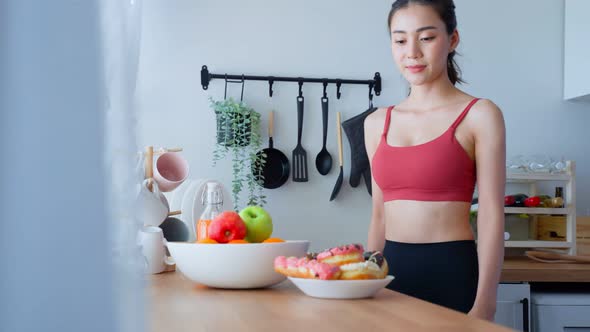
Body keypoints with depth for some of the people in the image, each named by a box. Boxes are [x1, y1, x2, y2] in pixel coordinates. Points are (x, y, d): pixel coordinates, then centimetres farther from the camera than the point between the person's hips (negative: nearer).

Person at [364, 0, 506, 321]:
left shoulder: (479, 116, -4)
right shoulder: (377, 123, 8)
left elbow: (491, 217, -9)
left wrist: (484, 305, -15)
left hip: (452, 271, -4)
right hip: (391, 269, 4)